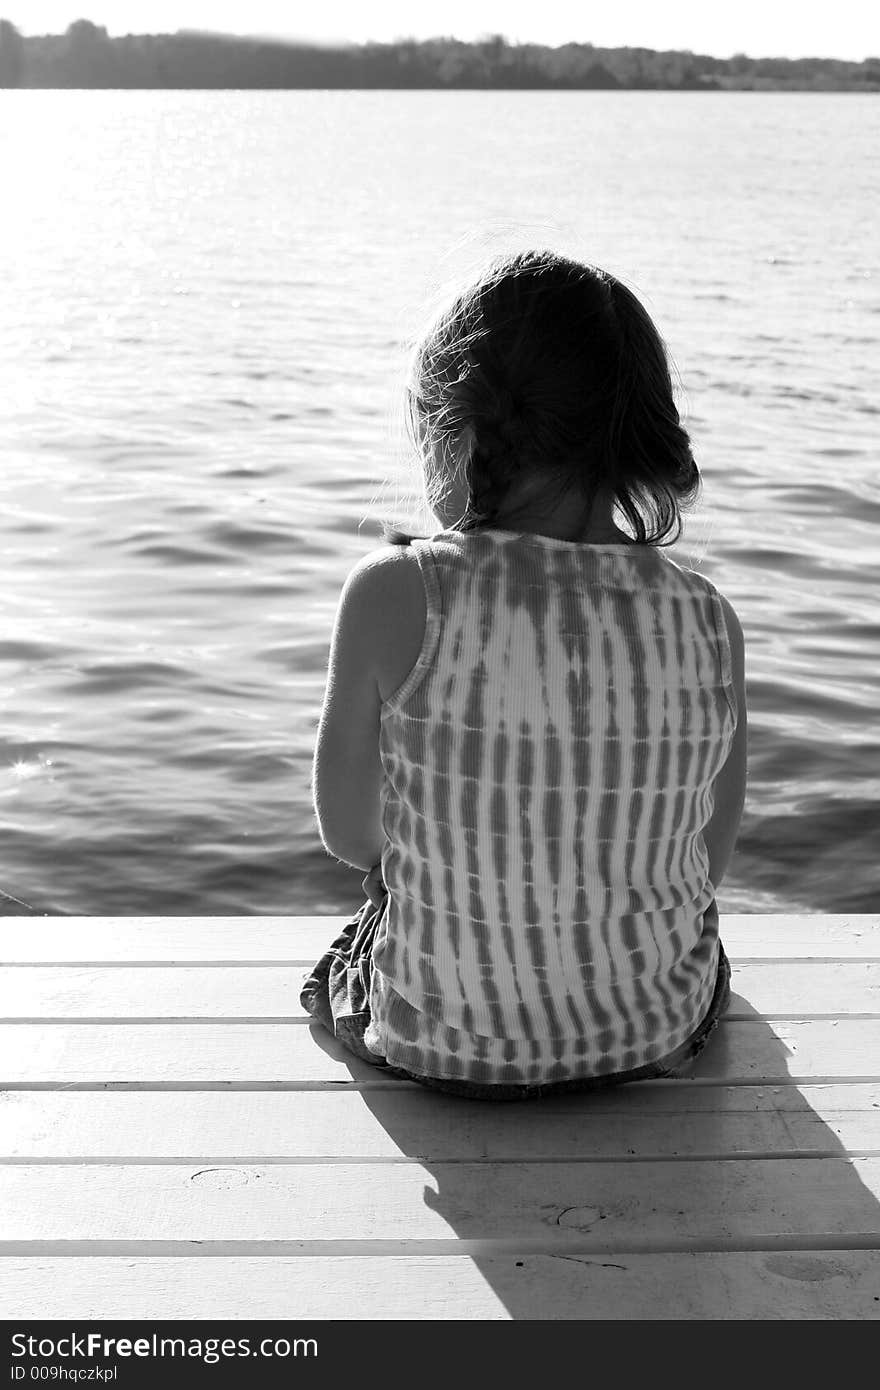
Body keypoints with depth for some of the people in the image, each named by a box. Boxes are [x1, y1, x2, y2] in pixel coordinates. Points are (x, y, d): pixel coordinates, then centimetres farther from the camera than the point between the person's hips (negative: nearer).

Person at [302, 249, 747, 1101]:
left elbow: (348, 832, -11)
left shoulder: (398, 593, -24)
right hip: (656, 1031, 2)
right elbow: (707, 863, -2)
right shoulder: (708, 623, -14)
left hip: (437, 1041, -2)